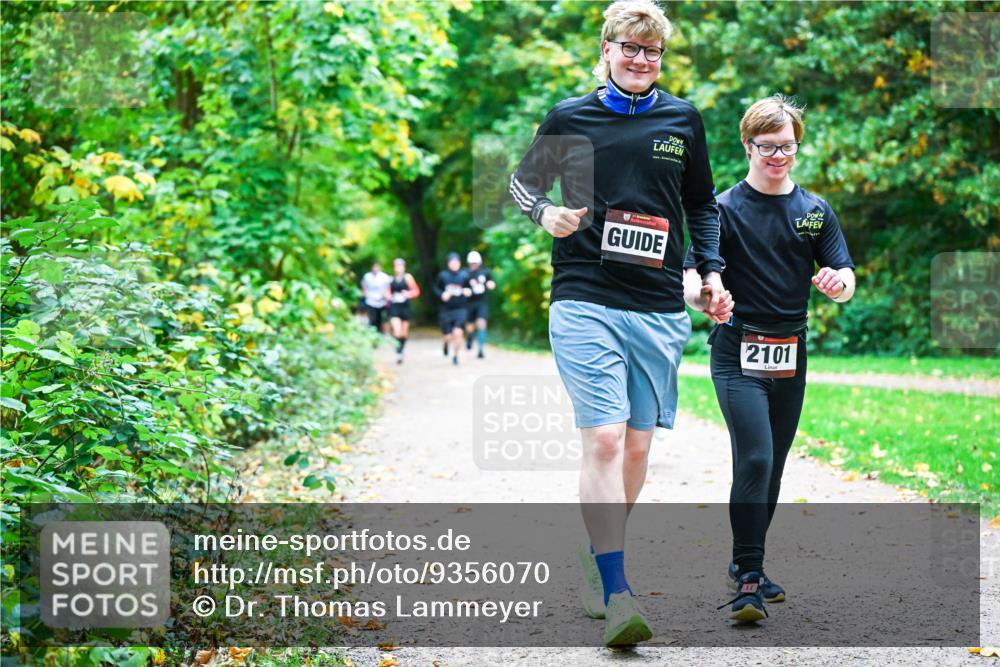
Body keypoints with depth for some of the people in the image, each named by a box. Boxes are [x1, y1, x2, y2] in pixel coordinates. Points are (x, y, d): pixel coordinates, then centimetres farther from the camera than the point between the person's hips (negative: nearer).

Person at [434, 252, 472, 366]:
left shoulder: (464, 275, 0)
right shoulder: (442, 275, 0)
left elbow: (470, 288, 11)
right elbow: (436, 288, 10)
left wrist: (469, 291, -11)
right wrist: (442, 295, -10)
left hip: (460, 310, -1)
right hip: (446, 310, 1)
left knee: (457, 333, -17)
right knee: (447, 336, 3)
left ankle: (455, 356, 3)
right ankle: (447, 342, 43)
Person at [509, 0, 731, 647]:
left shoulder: (683, 120, 10)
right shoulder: (570, 118, 4)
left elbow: (703, 204, 21)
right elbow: (525, 178, 16)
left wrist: (713, 275, 13)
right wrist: (545, 212, -5)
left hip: (660, 311, 3)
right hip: (585, 302, -3)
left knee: (637, 443, 8)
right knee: (604, 440, -14)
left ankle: (599, 560, 27)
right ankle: (616, 594, -15)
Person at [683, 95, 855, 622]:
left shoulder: (815, 210, 10)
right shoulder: (725, 209, -2)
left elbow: (846, 285, 6)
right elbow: (692, 281, -9)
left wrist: (836, 282, -18)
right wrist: (703, 295, -33)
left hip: (790, 356, 5)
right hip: (738, 354, -5)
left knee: (771, 466, 11)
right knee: (754, 459, -18)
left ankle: (745, 565, 26)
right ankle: (749, 579, -15)